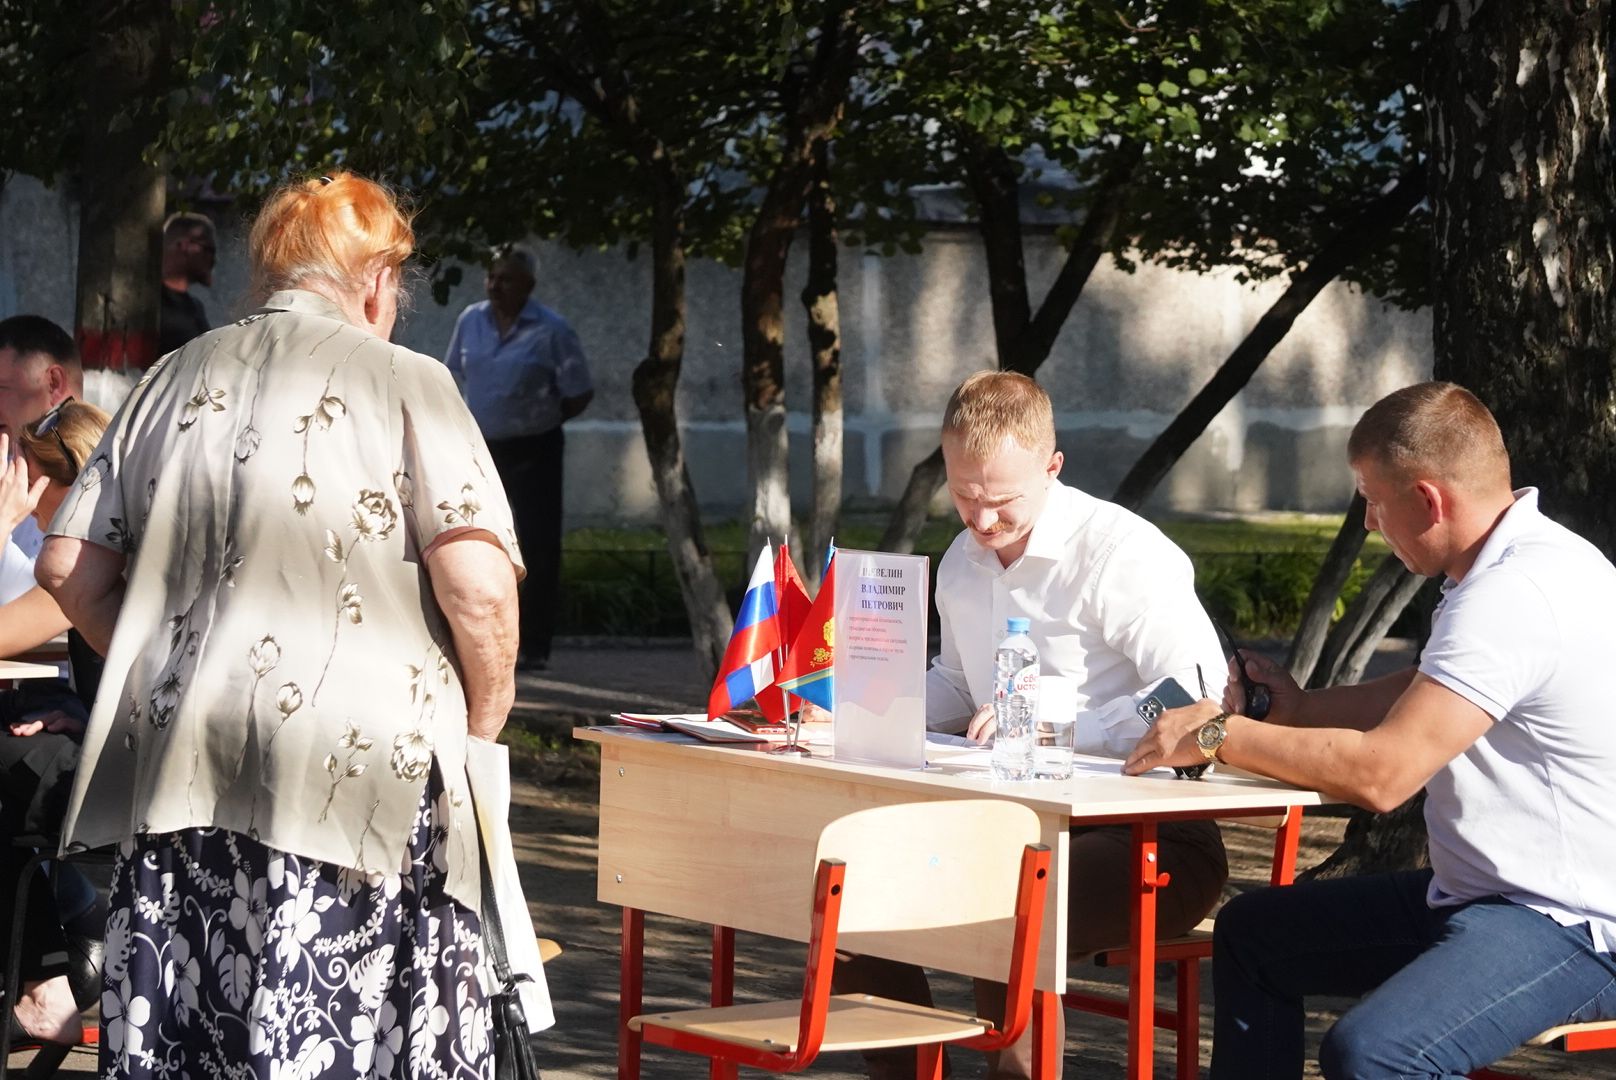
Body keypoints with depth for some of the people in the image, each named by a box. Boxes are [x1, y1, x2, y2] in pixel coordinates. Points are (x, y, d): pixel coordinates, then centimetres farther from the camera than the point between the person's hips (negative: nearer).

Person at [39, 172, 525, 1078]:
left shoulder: (176, 380, 14)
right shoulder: (405, 381, -2)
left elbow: (69, 570, 14)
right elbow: (478, 583, -12)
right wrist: (482, 727, 2)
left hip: (174, 762, 5)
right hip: (353, 772, -5)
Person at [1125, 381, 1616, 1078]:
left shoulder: (1515, 597, -24)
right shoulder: (1506, 570, 10)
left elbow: (1381, 773, -27)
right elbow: (1425, 697, 28)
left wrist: (1218, 736, -14)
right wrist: (1300, 708, 14)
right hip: (1482, 892, 12)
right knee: (1250, 935, 20)